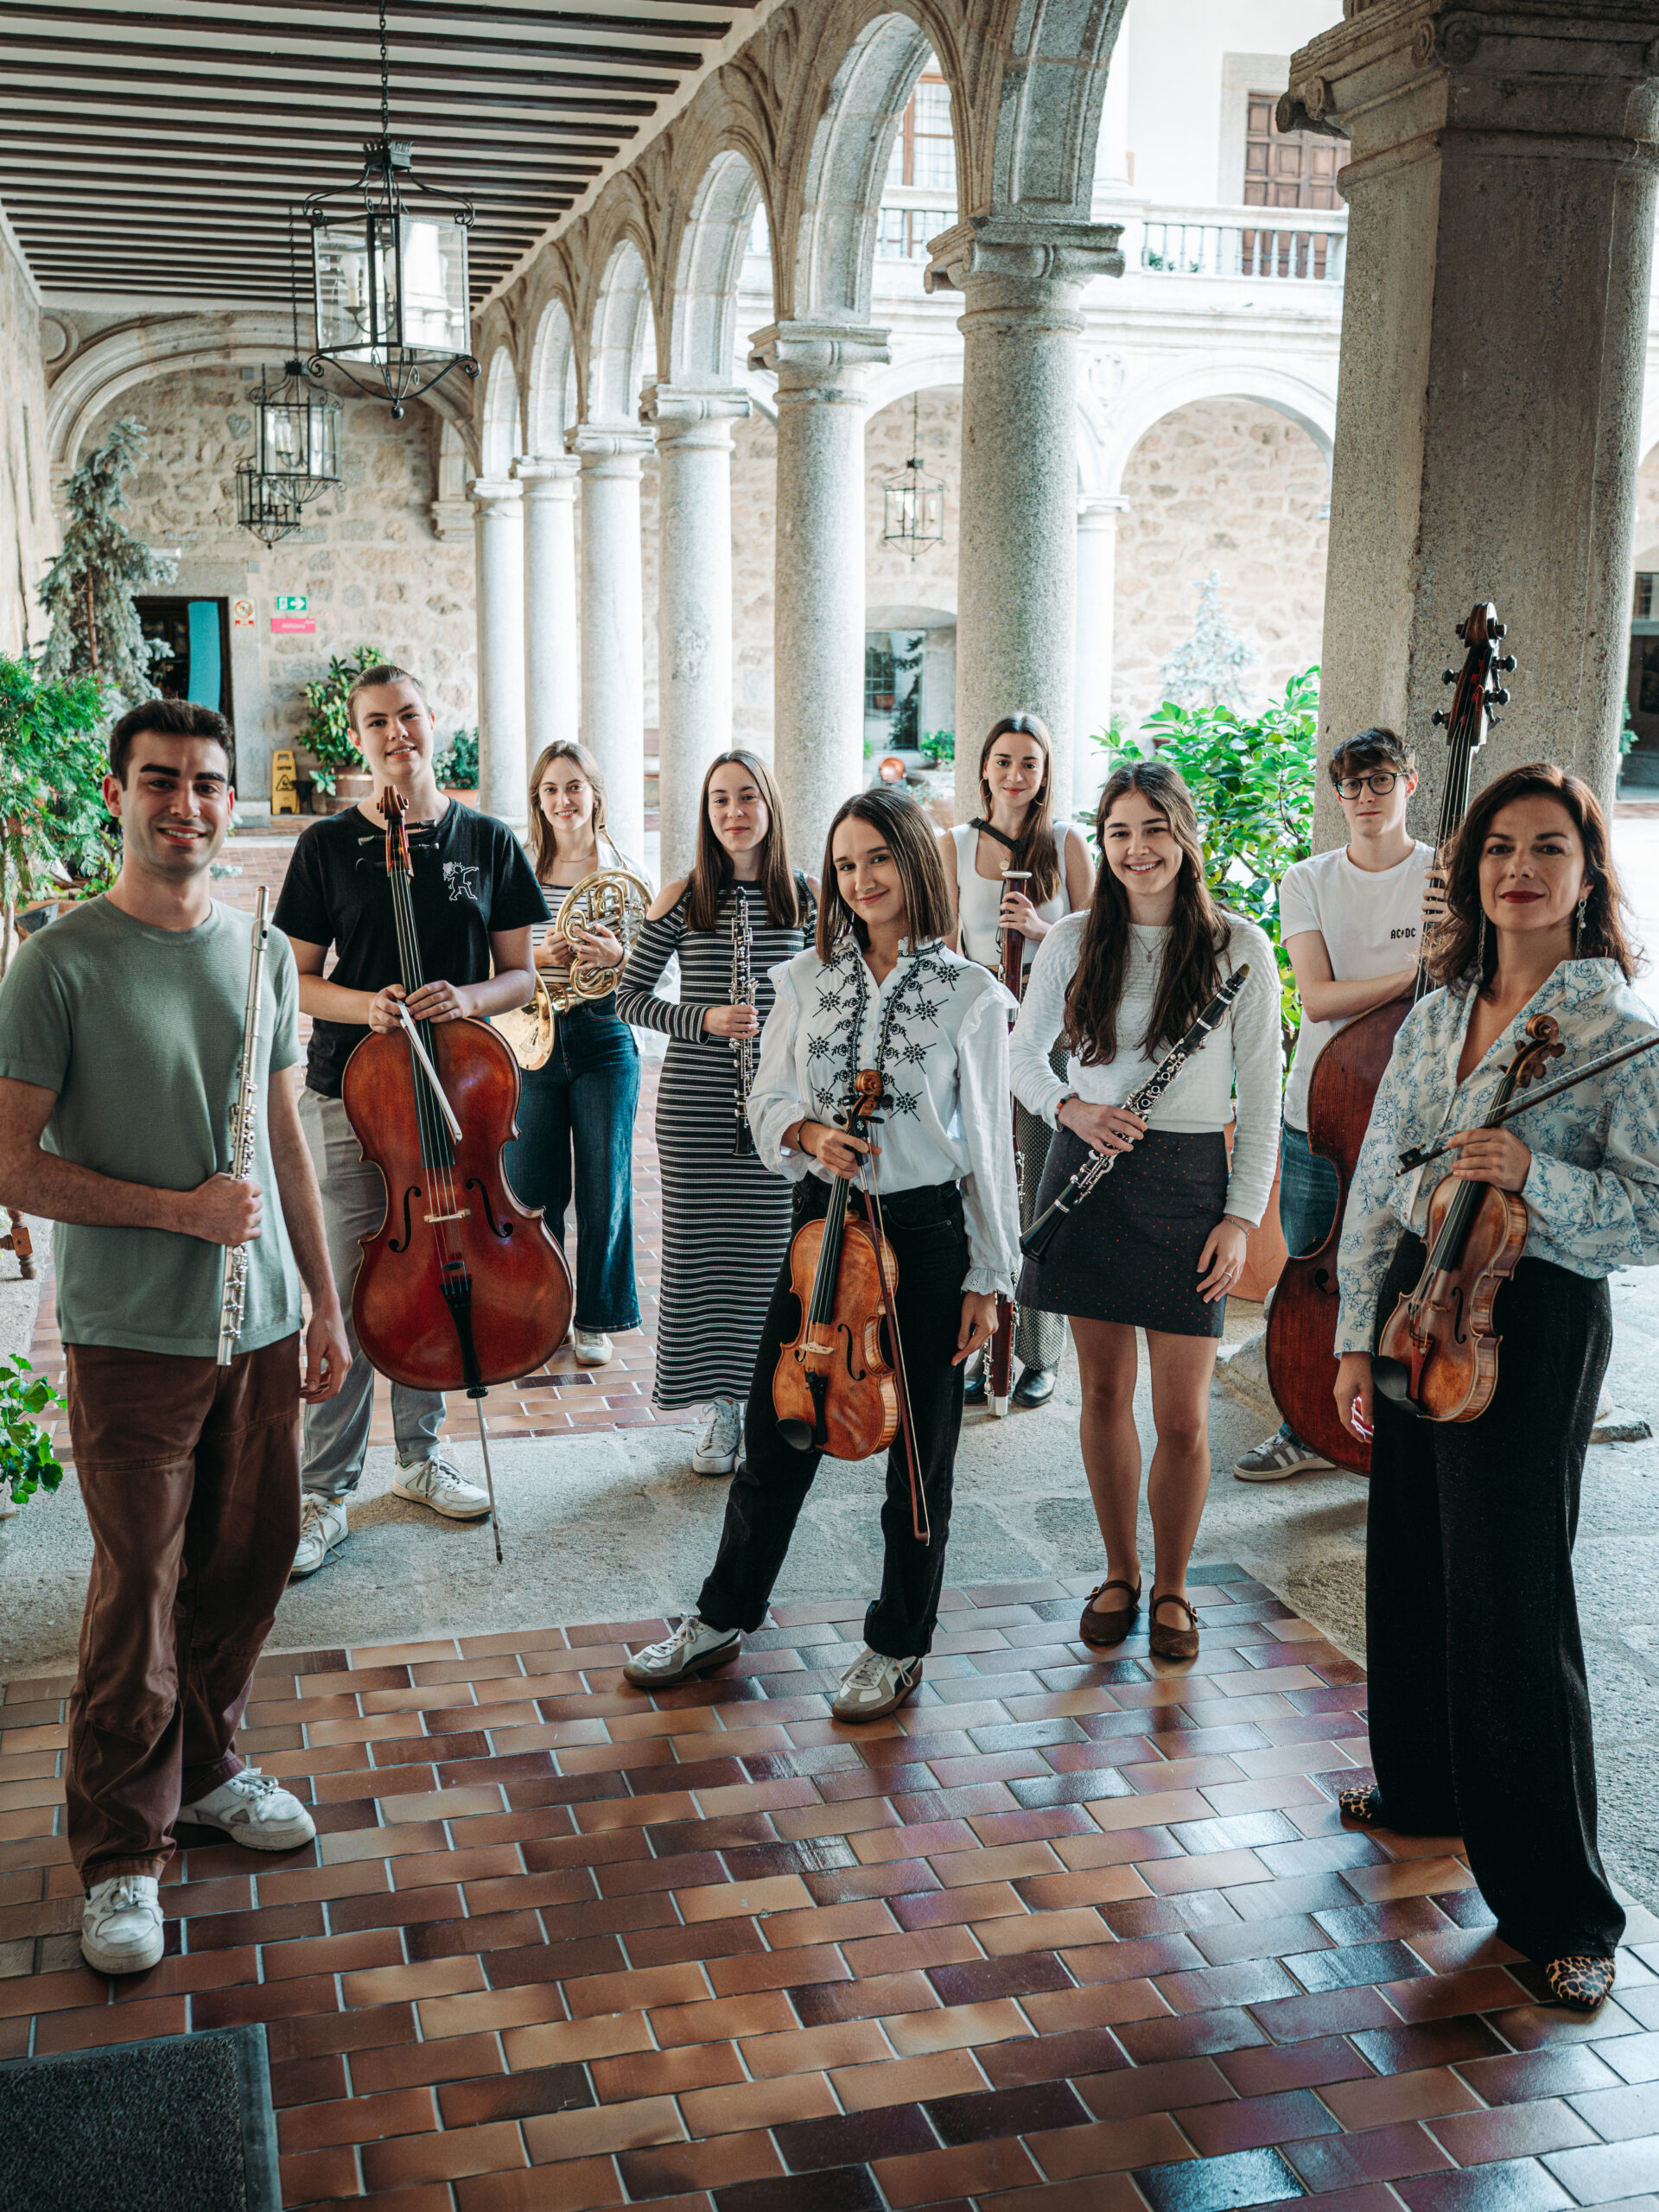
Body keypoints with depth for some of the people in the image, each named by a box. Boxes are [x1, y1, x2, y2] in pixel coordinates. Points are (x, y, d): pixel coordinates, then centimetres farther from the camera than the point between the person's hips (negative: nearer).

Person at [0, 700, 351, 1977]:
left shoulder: (264, 953, 8)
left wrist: (324, 1306, 13)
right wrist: (181, 1210, -17)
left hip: (262, 1328, 5)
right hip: (133, 1338, -5)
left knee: (247, 1568, 14)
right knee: (138, 1596, 1)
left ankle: (209, 1770, 36)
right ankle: (122, 1851, 18)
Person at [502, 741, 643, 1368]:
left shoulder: (622, 872, 3)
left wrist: (617, 956, -16)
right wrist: (539, 958, -15)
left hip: (604, 1040, -1)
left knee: (604, 1189, 3)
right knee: (530, 1188, 5)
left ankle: (594, 1319, 18)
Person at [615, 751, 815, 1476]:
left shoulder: (806, 896, 3)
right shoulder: (681, 899, 0)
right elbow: (628, 995, 2)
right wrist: (703, 1021, -12)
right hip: (694, 1101, 0)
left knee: (770, 1247, 4)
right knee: (698, 1249, 3)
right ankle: (715, 1410, 17)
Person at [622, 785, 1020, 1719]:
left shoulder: (970, 994, -5)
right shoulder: (807, 980, 5)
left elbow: (988, 1144, -3)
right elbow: (768, 1102, 8)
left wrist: (989, 1276, -4)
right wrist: (807, 1132, -15)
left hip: (927, 1234, -3)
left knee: (920, 1453, 8)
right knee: (777, 1433, 12)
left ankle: (898, 1645, 26)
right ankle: (725, 1618, 31)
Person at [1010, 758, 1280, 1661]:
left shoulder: (1239, 946, -3)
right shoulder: (1073, 941, 2)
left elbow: (1262, 1094, 0)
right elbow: (1023, 1054, 11)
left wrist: (1243, 1215, -5)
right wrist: (1070, 1109, -10)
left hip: (1187, 1183, -2)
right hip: (1089, 1176, 2)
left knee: (1182, 1418, 1)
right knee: (1104, 1392, 11)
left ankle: (1171, 1588, 22)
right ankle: (1119, 1574, 29)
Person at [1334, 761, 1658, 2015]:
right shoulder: (1437, 1016, 9)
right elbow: (1378, 1184, 10)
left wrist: (1535, 1175, -27)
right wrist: (1359, 1333, 7)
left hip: (1534, 1322, -6)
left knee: (1511, 1599, -5)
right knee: (1411, 1563, 17)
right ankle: (1424, 1784, 41)